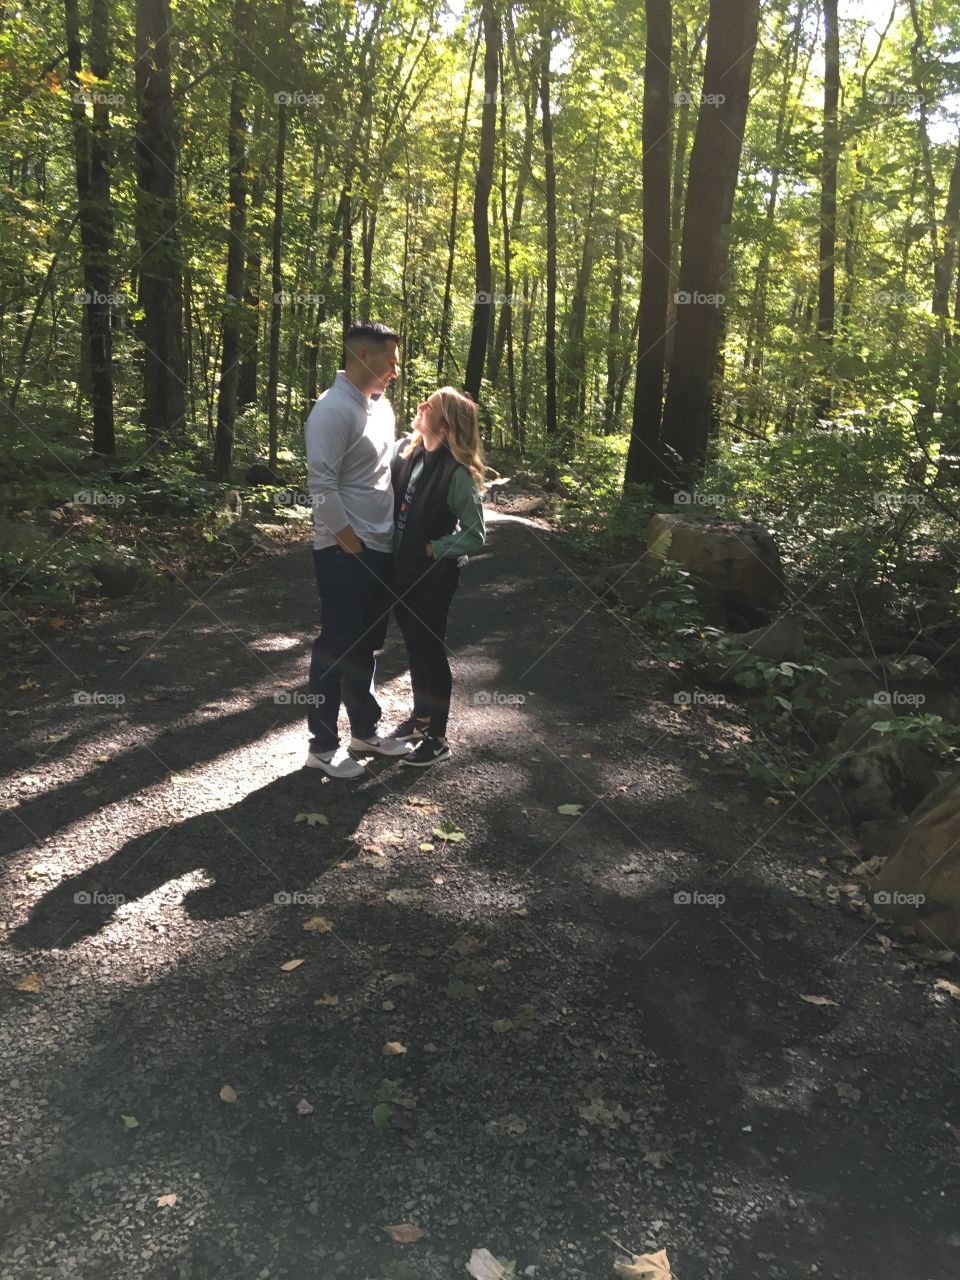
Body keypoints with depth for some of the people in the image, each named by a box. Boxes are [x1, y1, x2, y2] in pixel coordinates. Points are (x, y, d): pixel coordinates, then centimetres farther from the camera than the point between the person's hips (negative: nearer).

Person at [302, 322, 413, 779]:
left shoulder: (380, 405, 12)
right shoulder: (333, 410, -16)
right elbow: (322, 484, -21)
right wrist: (350, 542, -18)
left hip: (381, 548, 9)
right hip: (345, 552, -9)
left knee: (365, 644, 18)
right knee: (337, 646, 1)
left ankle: (364, 730, 31)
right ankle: (322, 745, 13)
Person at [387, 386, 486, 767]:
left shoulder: (458, 473, -18)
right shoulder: (403, 450, -2)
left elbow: (475, 537, -15)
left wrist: (431, 549, -15)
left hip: (432, 575, -6)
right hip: (401, 570, 6)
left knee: (430, 649, 4)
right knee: (413, 646, 19)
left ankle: (437, 738, 18)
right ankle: (420, 718, 38)